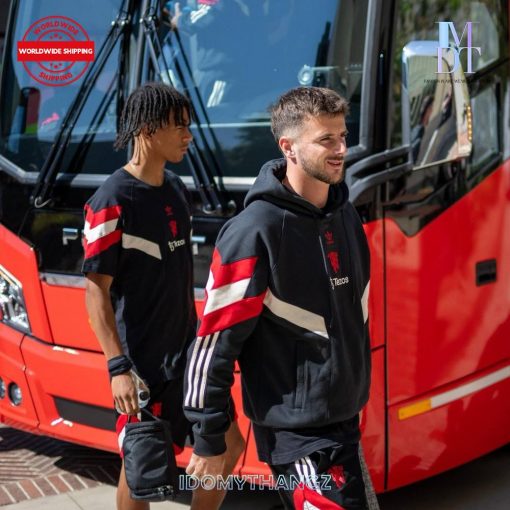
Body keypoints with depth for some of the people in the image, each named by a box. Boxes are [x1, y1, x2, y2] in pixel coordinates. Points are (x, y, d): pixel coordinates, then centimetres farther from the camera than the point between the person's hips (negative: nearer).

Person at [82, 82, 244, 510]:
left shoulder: (175, 188, 7)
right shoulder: (113, 201, -17)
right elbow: (96, 290, -18)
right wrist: (118, 367, -23)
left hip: (188, 350, 8)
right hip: (145, 361, -7)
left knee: (228, 445, 12)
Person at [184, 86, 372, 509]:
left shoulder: (345, 215, 5)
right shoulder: (257, 230, -19)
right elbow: (215, 340, -17)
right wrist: (209, 439, -14)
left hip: (345, 416, 8)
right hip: (295, 428, -8)